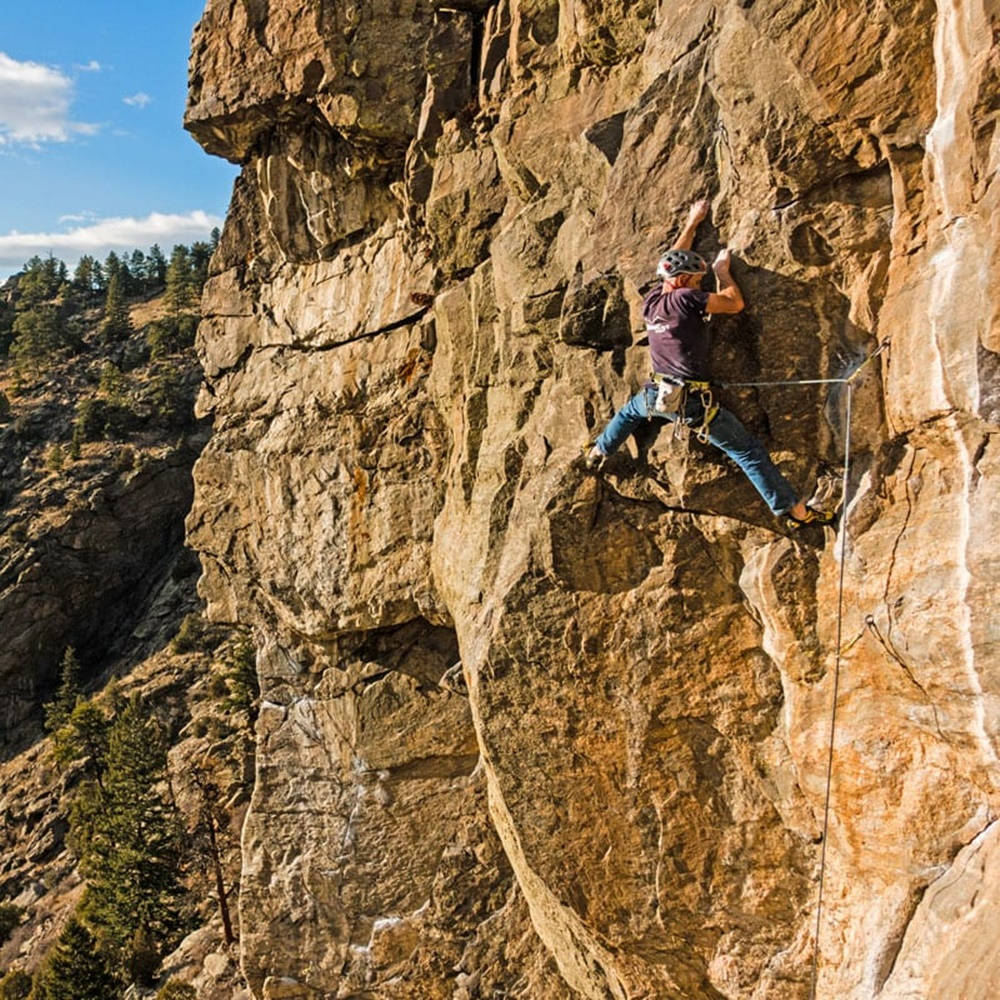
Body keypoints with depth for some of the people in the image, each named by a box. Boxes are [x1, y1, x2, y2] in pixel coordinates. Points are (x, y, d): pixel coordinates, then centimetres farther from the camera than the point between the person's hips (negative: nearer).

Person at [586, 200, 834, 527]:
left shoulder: (650, 302, 5)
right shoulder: (685, 300, -16)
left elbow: (675, 260, 20)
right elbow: (735, 303, -9)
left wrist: (692, 223, 31)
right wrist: (723, 272, 8)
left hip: (658, 396, 6)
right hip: (694, 401, -6)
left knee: (630, 411, 41)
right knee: (749, 451, 0)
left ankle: (597, 453, 52)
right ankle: (795, 510, 0)